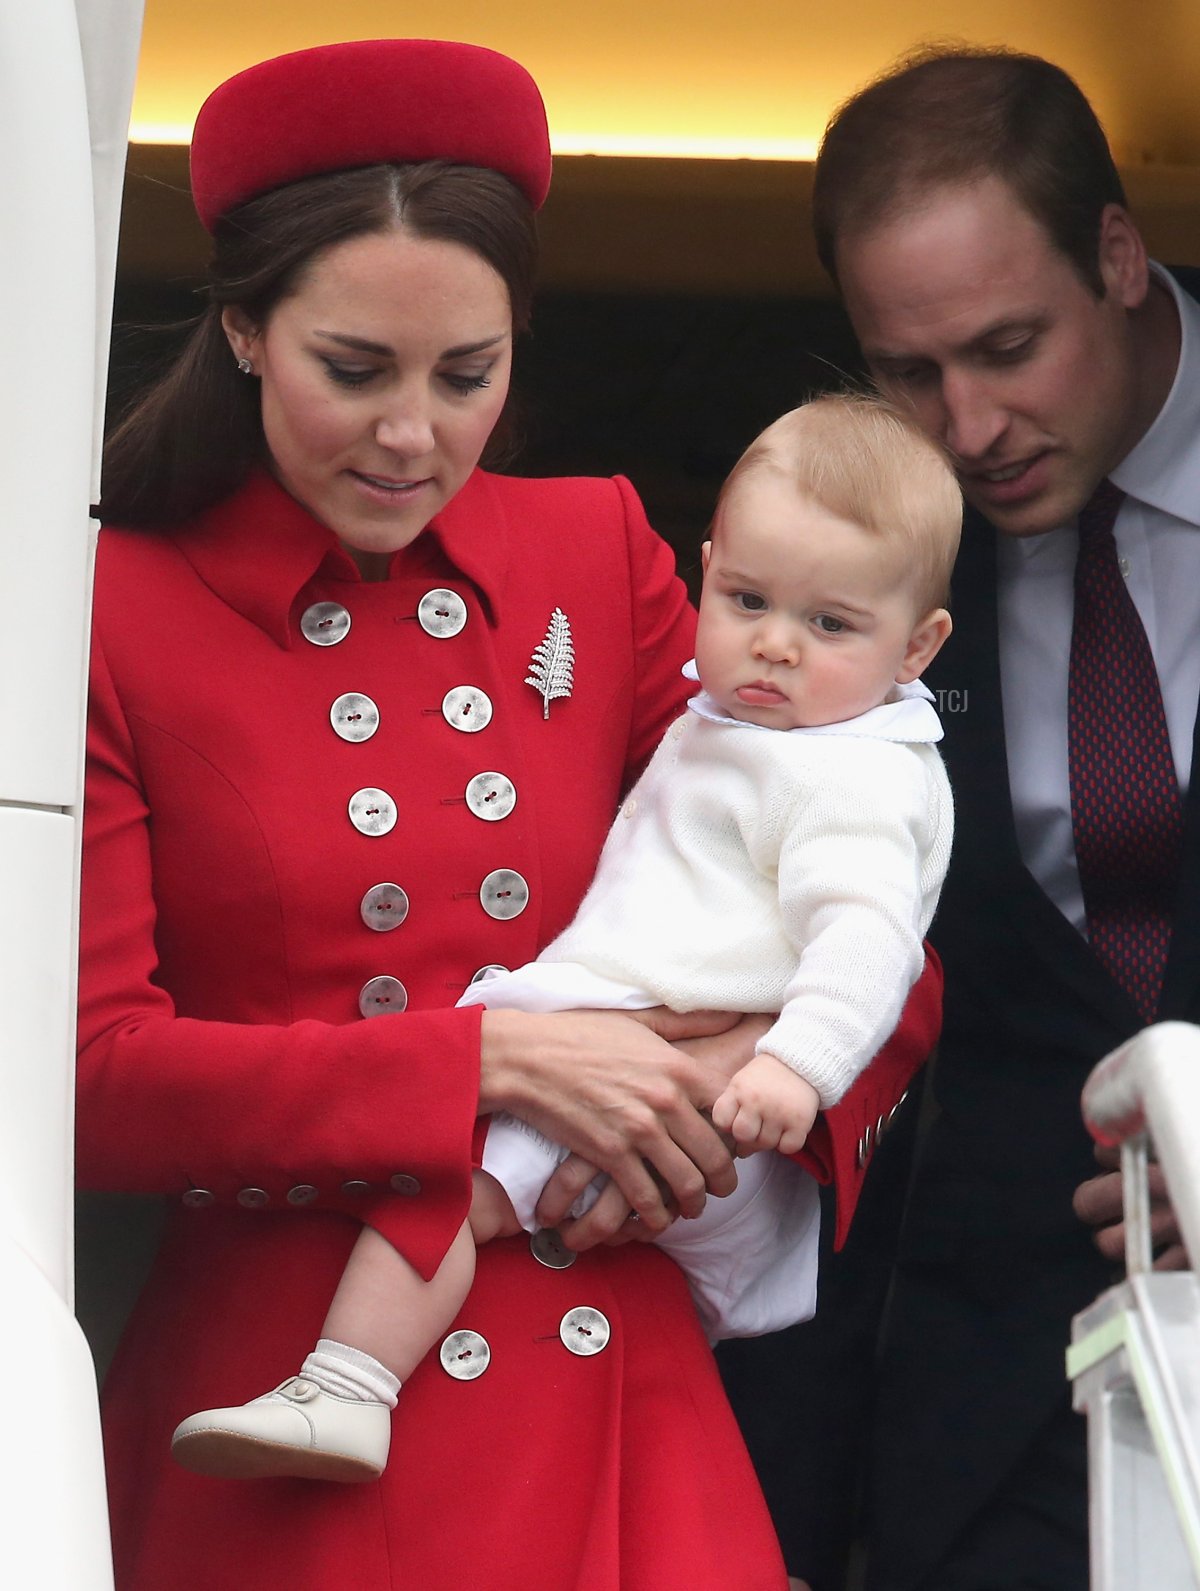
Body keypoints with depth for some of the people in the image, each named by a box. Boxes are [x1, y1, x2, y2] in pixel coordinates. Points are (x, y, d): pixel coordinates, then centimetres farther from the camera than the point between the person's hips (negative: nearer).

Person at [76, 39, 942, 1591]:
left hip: (615, 1394, 3)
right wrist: (493, 1060, -15)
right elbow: (92, 1077, -9)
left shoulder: (601, 553, 9)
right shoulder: (109, 617, -3)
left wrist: (761, 1074, -12)